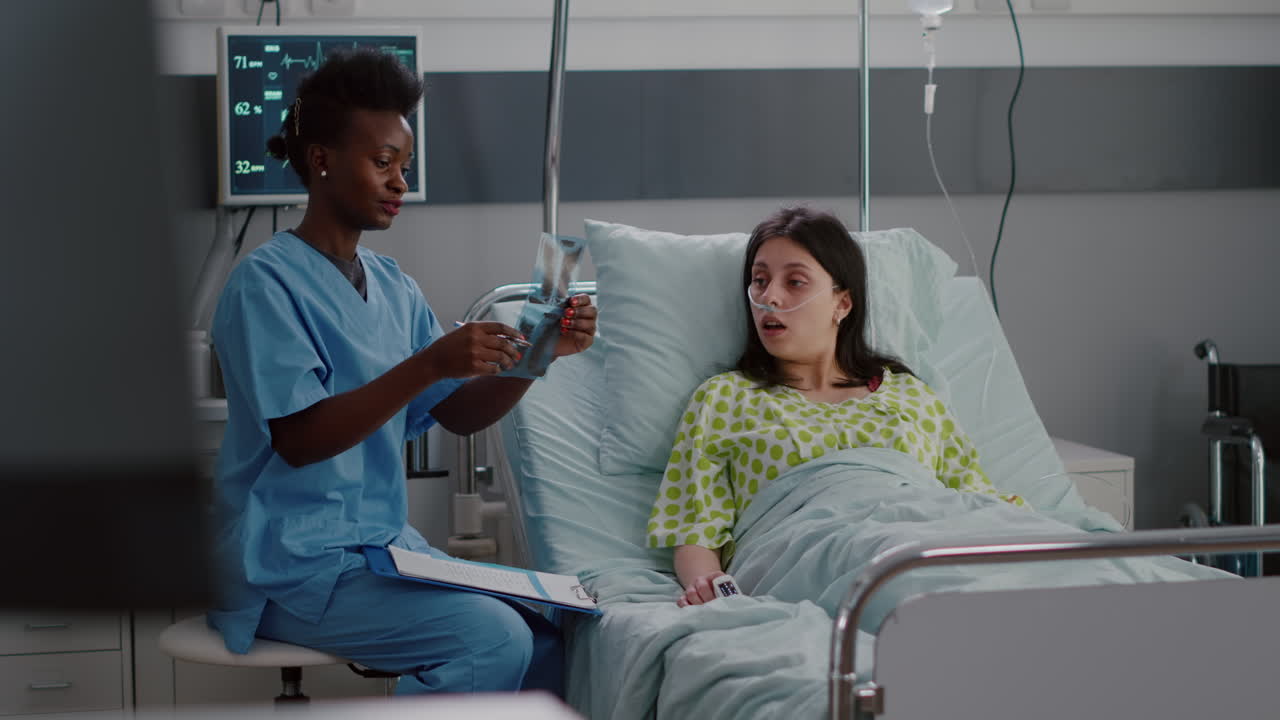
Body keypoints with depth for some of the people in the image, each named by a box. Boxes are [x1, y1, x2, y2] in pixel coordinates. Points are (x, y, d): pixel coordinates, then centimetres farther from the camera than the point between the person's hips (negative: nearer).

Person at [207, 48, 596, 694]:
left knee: (547, 635, -6)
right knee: (493, 640, -23)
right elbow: (299, 439, -21)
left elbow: (458, 414, 11)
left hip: (386, 544, 8)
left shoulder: (393, 288, 12)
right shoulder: (266, 284, -12)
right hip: (293, 567, -8)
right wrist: (428, 365, -29)